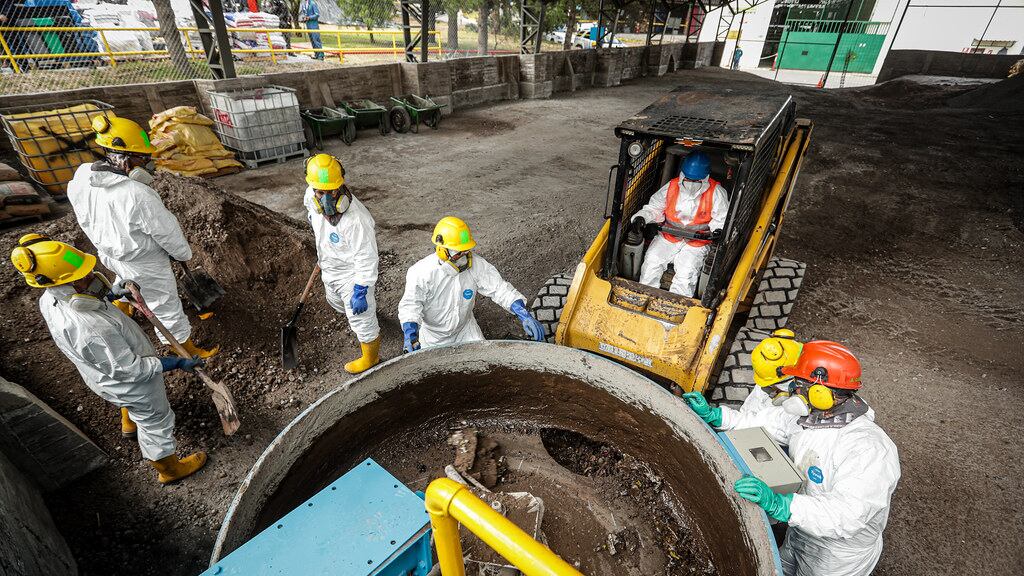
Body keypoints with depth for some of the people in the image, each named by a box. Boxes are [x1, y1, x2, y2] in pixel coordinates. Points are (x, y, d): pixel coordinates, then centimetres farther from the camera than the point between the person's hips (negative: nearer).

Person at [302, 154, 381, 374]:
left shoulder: (355, 219, -37)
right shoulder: (311, 197, -14)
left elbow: (366, 259, -29)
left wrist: (361, 292, -24)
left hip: (352, 274, -8)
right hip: (329, 268, 8)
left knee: (360, 318, 9)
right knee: (336, 302, 34)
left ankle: (371, 358, 35)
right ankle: (368, 311, 64)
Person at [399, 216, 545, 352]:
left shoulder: (476, 264, -21)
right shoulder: (421, 272, -28)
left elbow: (499, 288, -22)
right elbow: (411, 304, -27)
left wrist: (525, 315, -33)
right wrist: (410, 333, -45)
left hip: (465, 329, 3)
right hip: (432, 336, -2)